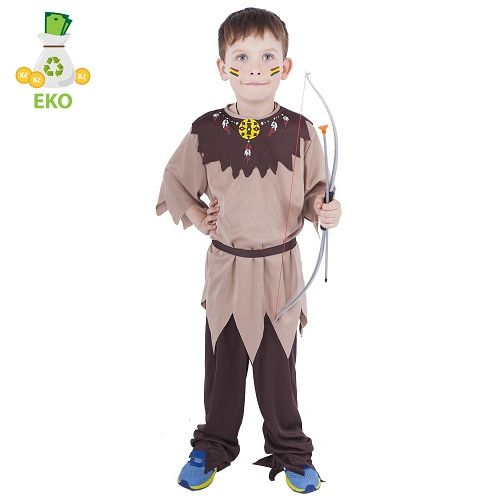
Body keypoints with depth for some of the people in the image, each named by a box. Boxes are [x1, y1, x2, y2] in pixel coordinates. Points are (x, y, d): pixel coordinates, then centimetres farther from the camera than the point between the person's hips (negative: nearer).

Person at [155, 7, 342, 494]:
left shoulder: (300, 131, -8)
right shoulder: (206, 130, -6)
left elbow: (314, 192, 2)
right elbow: (175, 179, 10)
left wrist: (323, 211, -18)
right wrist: (194, 214, -3)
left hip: (279, 268, -1)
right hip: (226, 266, 1)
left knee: (277, 364, 13)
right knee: (222, 361, 16)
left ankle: (290, 451, 33)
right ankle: (213, 446, 37)